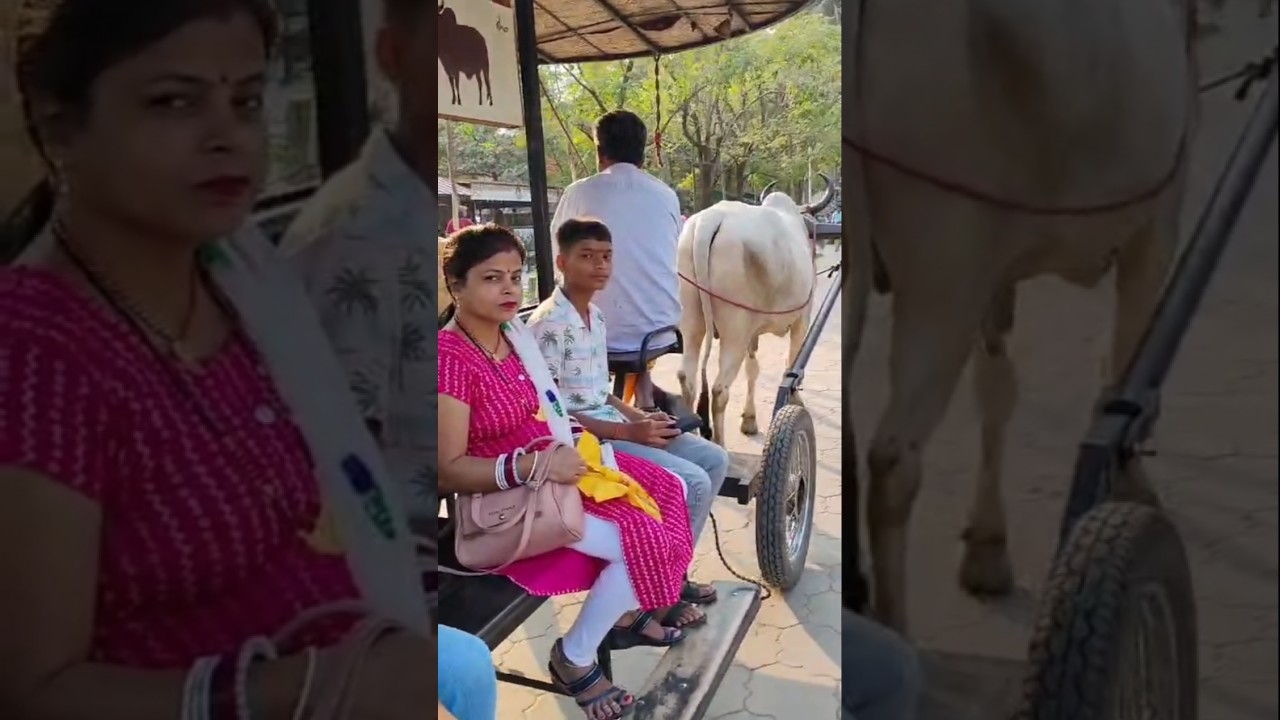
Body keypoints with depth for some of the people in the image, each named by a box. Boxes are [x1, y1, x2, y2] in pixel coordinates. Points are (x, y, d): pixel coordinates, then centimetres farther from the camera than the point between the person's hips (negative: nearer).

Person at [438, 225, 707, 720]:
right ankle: (573, 659, 2)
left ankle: (628, 613, 25)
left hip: (555, 469, 9)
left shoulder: (516, 333, 3)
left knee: (667, 489, 9)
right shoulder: (450, 358, -23)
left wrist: (572, 447, 1)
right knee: (644, 539, -19)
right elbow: (447, 471, -25)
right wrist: (531, 465, -33)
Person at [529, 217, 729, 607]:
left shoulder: (596, 316, 11)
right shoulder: (548, 324, -18)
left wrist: (640, 417, 1)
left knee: (715, 459, 5)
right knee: (693, 483, -18)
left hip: (611, 425, 10)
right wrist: (628, 432, -21)